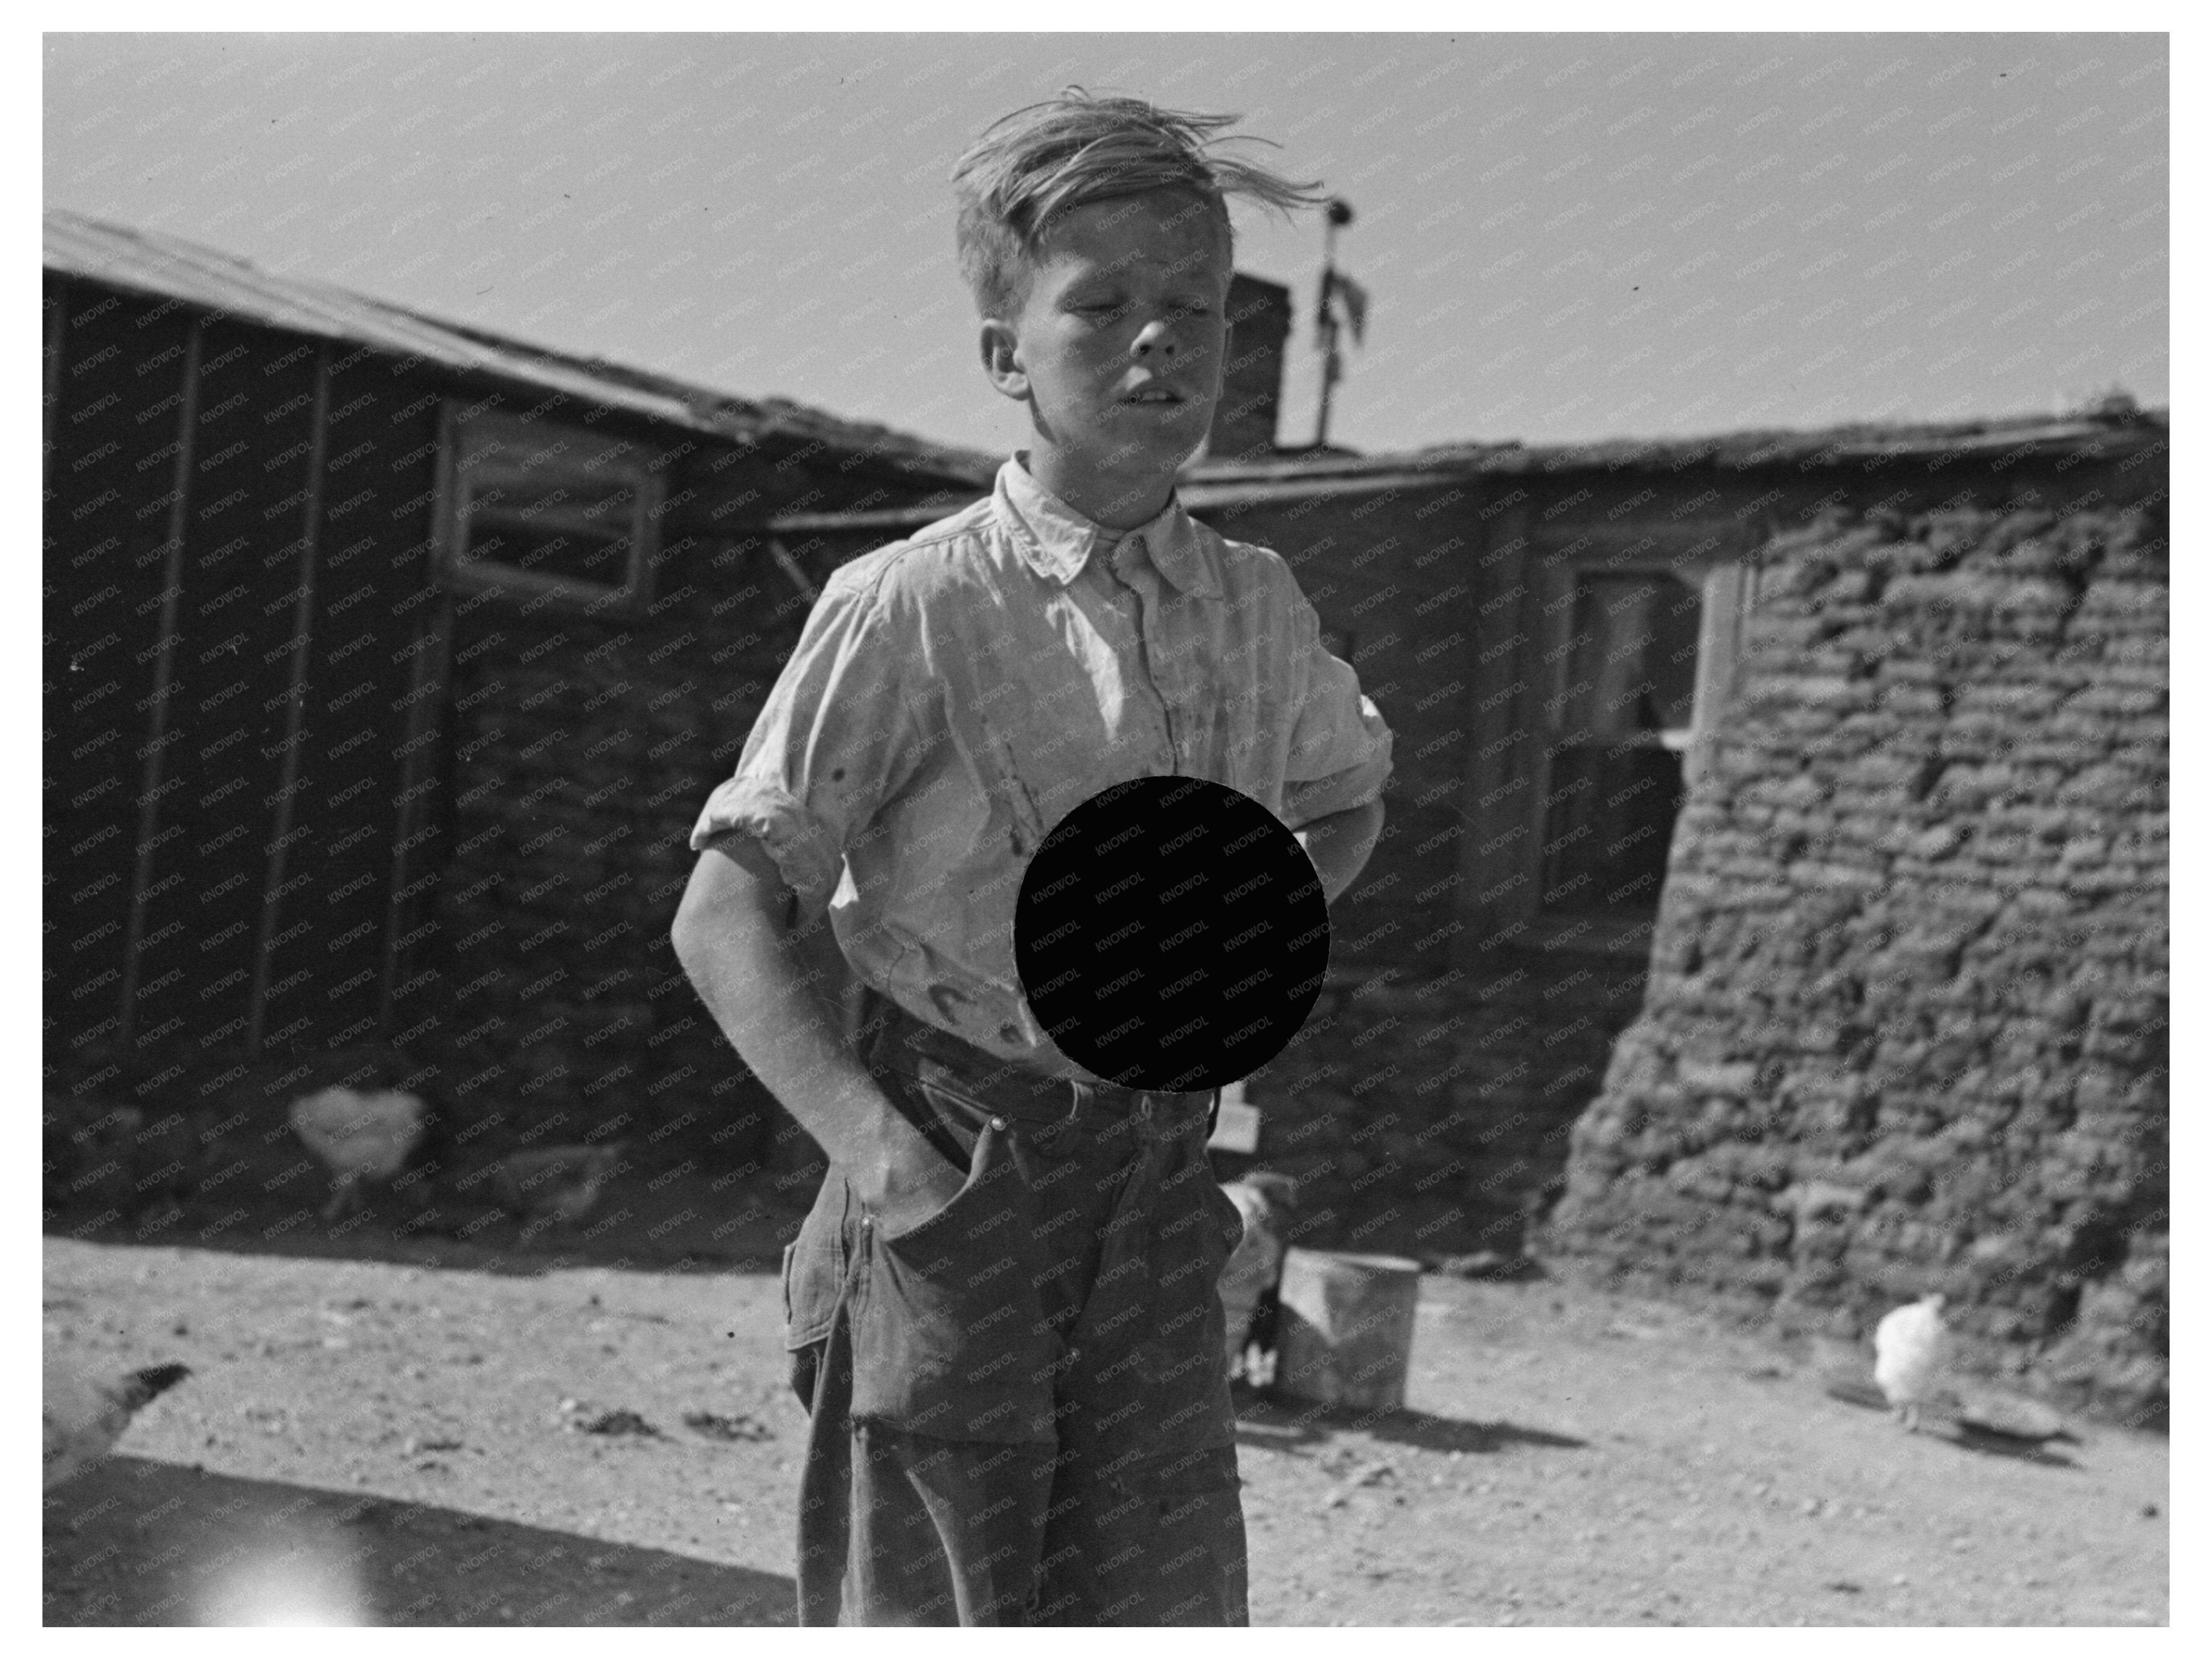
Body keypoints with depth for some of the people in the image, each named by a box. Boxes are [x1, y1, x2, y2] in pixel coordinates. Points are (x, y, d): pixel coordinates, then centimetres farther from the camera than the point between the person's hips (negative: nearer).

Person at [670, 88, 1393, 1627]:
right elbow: (726, 913, -8)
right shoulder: (910, 607, -9)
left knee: (1168, 1610, 8)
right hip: (958, 1186, -4)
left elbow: (1351, 796, 28)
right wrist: (863, 1131, -21)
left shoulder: (1258, 606, 6)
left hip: (1157, 1194, 5)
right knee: (928, 1610, 5)